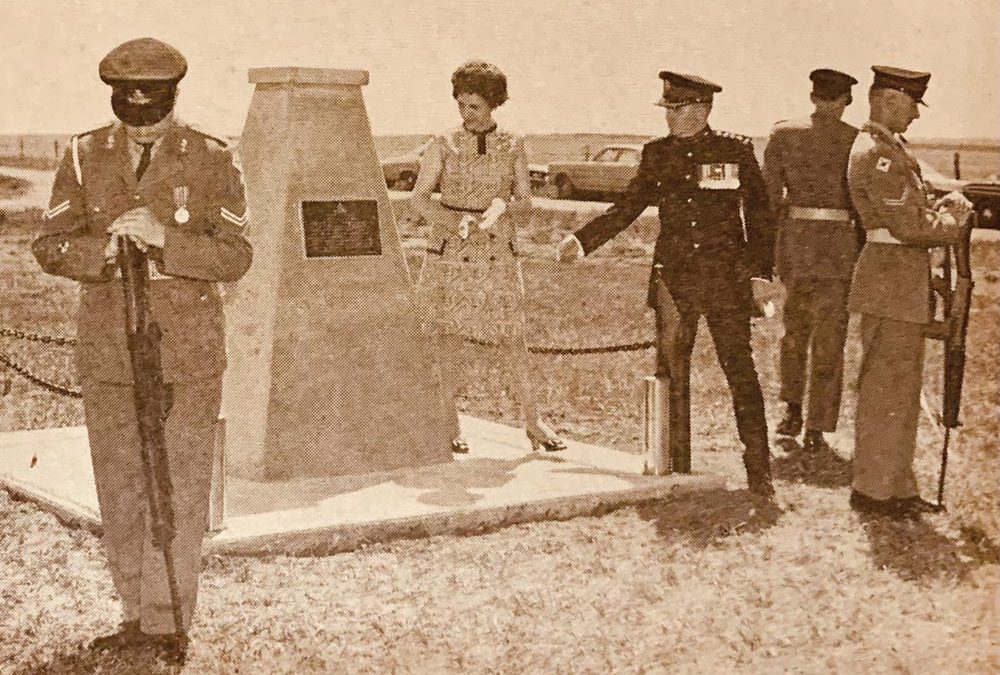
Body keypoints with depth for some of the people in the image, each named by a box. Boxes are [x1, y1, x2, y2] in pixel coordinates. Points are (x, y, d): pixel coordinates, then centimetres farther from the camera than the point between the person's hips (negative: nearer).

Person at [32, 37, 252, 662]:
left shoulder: (213, 161, -3)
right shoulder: (86, 156, 3)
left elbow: (235, 257, -7)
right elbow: (51, 247, 1)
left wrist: (163, 237, -22)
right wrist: (104, 248, -19)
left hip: (188, 353, -3)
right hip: (108, 349, 3)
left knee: (179, 492, -1)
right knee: (119, 492, 10)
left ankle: (166, 623, 9)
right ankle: (138, 616, 23)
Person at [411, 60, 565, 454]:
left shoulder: (513, 146, 7)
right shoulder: (444, 145, 3)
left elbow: (526, 204, 5)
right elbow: (419, 198, -2)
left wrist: (503, 207, -18)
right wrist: (454, 221, -20)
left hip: (498, 254, 1)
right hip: (449, 253, -1)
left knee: (513, 339, 0)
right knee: (450, 338, -2)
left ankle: (533, 422, 9)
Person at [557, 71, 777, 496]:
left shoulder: (736, 151, 0)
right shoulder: (657, 154, 8)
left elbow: (760, 217, 3)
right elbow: (628, 208, 13)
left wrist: (761, 274, -4)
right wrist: (581, 241, 4)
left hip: (727, 280, -3)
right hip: (673, 280, 3)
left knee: (740, 372, -2)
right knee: (671, 375, 5)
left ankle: (759, 473, 5)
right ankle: (676, 469, 16)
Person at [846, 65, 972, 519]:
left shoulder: (889, 149, 17)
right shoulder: (877, 154, -16)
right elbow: (908, 227, -21)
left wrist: (942, 210, 3)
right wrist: (952, 220, -6)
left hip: (903, 283, 11)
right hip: (890, 282, -11)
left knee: (902, 389, 15)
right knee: (887, 389, -4)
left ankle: (898, 485, 23)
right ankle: (872, 490, 5)